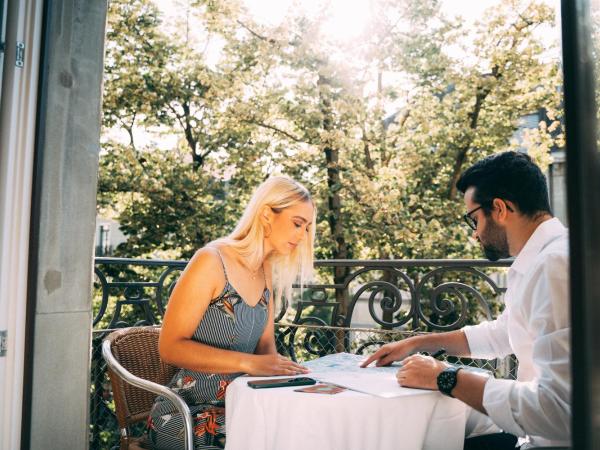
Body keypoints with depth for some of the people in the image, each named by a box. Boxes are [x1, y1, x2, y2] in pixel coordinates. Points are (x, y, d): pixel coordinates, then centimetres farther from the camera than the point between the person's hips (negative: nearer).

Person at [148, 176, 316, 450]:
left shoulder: (267, 273, 7)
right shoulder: (211, 262, -15)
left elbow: (265, 344, 10)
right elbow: (170, 347, -17)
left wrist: (277, 367, -12)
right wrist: (248, 362, -27)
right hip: (184, 414, -6)